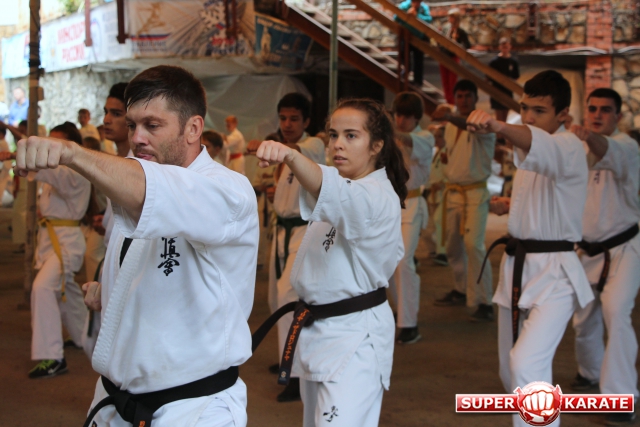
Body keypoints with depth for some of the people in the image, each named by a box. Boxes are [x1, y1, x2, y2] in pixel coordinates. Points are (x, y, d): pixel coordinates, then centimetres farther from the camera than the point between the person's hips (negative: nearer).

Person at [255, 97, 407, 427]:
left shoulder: (376, 197, -21)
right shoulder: (345, 187, 10)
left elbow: (336, 193, -44)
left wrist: (291, 156, -61)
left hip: (354, 337, -10)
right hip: (317, 328, 10)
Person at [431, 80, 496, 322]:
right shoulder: (450, 126, 12)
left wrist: (450, 117, -54)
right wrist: (445, 157, 1)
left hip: (475, 191, -7)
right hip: (452, 191, 7)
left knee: (473, 244, -17)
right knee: (452, 246, 12)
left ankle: (484, 303, -13)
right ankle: (461, 291, 31)